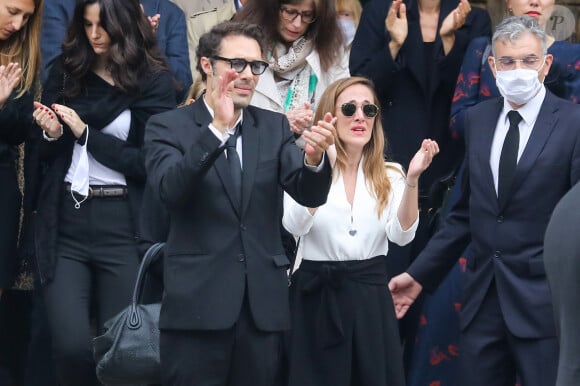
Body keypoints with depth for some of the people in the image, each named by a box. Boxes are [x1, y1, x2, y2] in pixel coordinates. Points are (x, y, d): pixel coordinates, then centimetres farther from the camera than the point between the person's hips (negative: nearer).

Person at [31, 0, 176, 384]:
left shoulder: (154, 81, -2)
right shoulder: (65, 72, 8)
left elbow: (151, 162, -9)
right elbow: (45, 156, 13)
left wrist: (85, 133, -11)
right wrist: (51, 134, -9)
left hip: (123, 225, -2)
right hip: (65, 222, 2)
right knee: (71, 346, -8)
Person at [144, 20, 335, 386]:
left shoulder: (274, 127, 11)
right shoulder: (169, 126, 1)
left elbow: (310, 194, -2)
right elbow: (170, 190, -17)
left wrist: (314, 157, -24)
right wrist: (217, 128, -27)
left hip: (263, 304, 3)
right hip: (197, 303, -3)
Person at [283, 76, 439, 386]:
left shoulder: (389, 176, 6)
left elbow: (402, 234, -8)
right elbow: (295, 226, -20)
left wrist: (412, 180, -22)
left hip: (371, 297, 3)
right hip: (317, 297, -3)